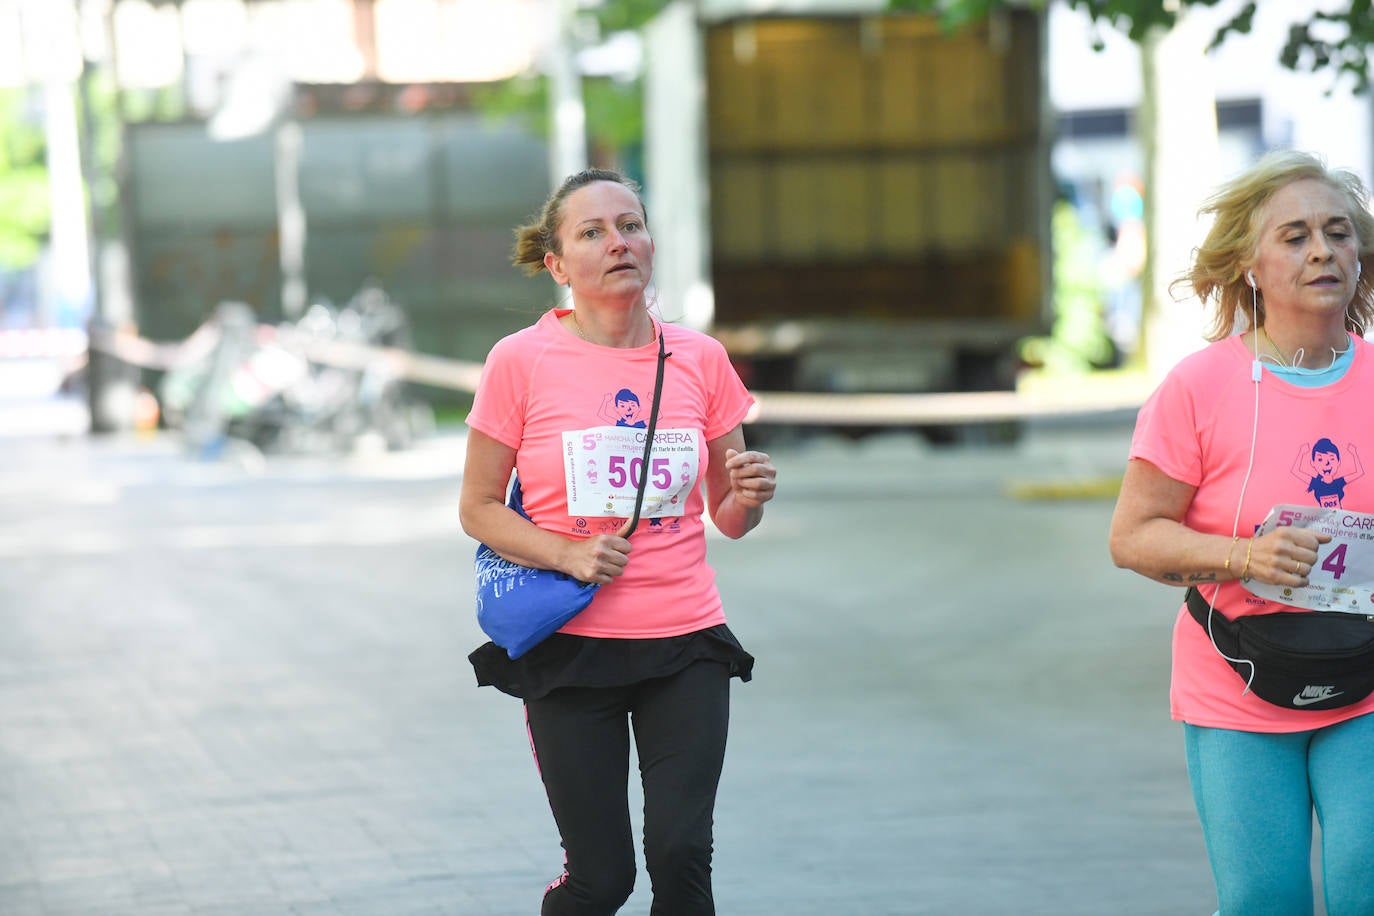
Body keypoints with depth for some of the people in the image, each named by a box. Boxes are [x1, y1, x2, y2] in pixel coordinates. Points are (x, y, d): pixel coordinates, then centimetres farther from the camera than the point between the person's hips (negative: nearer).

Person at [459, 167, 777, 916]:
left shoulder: (699, 359, 4)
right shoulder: (521, 362, -5)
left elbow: (727, 518, 12)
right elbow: (479, 508, 1)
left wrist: (748, 498, -11)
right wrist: (567, 554, -15)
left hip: (686, 640, 2)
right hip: (570, 645, -2)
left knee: (680, 853, -12)